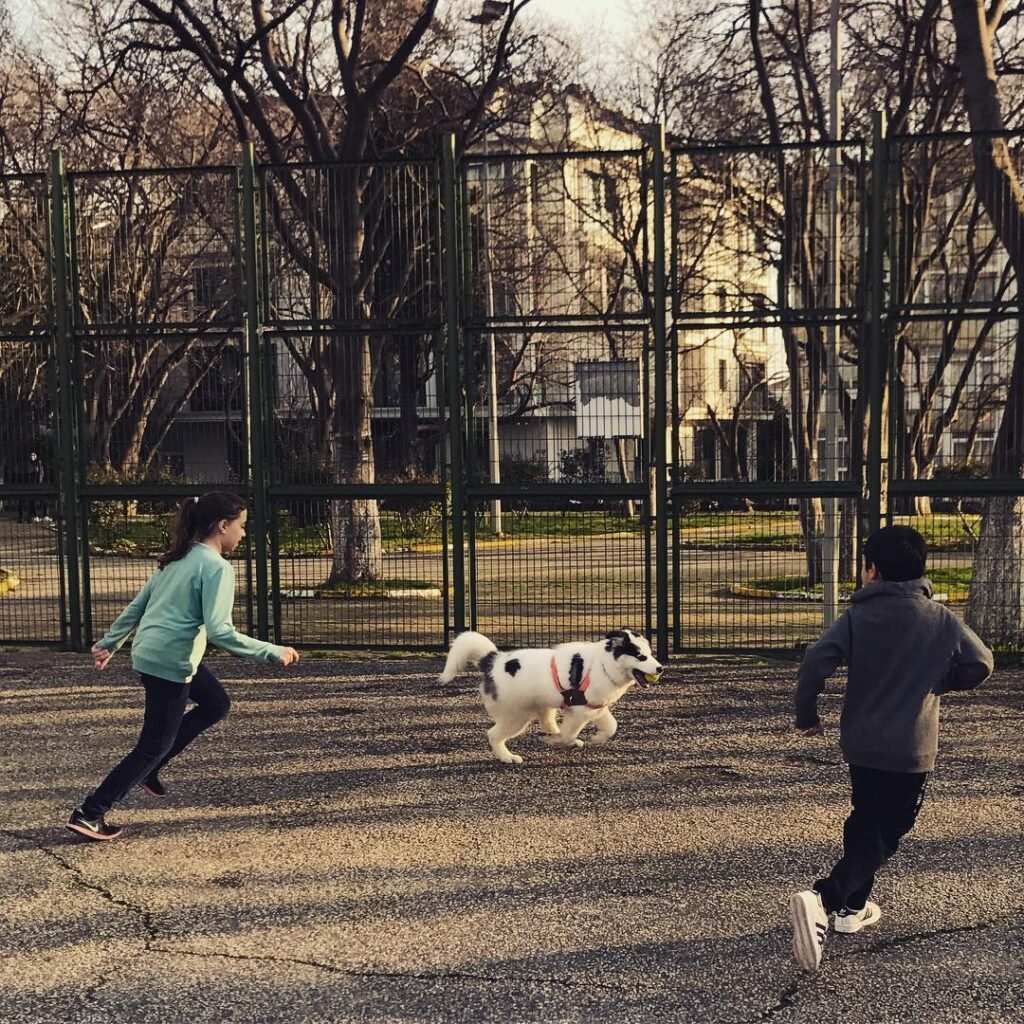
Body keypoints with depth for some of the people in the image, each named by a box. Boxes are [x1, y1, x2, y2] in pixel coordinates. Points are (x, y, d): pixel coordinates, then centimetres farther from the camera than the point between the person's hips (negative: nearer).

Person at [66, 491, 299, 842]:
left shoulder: (178, 559, 10)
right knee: (154, 746, 4)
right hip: (169, 662, -9)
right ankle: (89, 815, 6)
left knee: (216, 704, 23)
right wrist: (273, 652, -21)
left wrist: (109, 643, 24)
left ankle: (147, 769, 23)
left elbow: (137, 605, 16)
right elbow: (219, 631, -24)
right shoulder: (217, 567, -16)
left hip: (149, 652, 9)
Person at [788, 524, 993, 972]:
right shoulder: (942, 620, -3)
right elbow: (980, 665, 0)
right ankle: (822, 898, -17)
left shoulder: (857, 617, -6)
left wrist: (806, 714, -3)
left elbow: (816, 662, -17)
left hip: (860, 744, 2)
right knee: (882, 835, 2)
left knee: (864, 823, 23)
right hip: (912, 750, -2)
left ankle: (852, 907, 30)